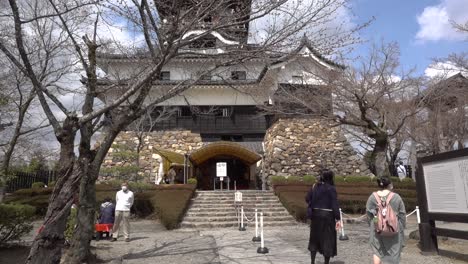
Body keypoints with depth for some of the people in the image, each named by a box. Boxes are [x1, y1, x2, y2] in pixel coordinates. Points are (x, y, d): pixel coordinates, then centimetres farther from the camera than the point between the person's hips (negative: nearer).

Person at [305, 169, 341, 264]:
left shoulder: (315, 187, 1)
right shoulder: (331, 188, -11)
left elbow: (307, 199, 5)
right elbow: (335, 205, -13)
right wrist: (337, 219, -10)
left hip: (315, 215, 5)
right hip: (327, 216, -4)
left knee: (315, 238, 16)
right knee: (328, 239, 8)